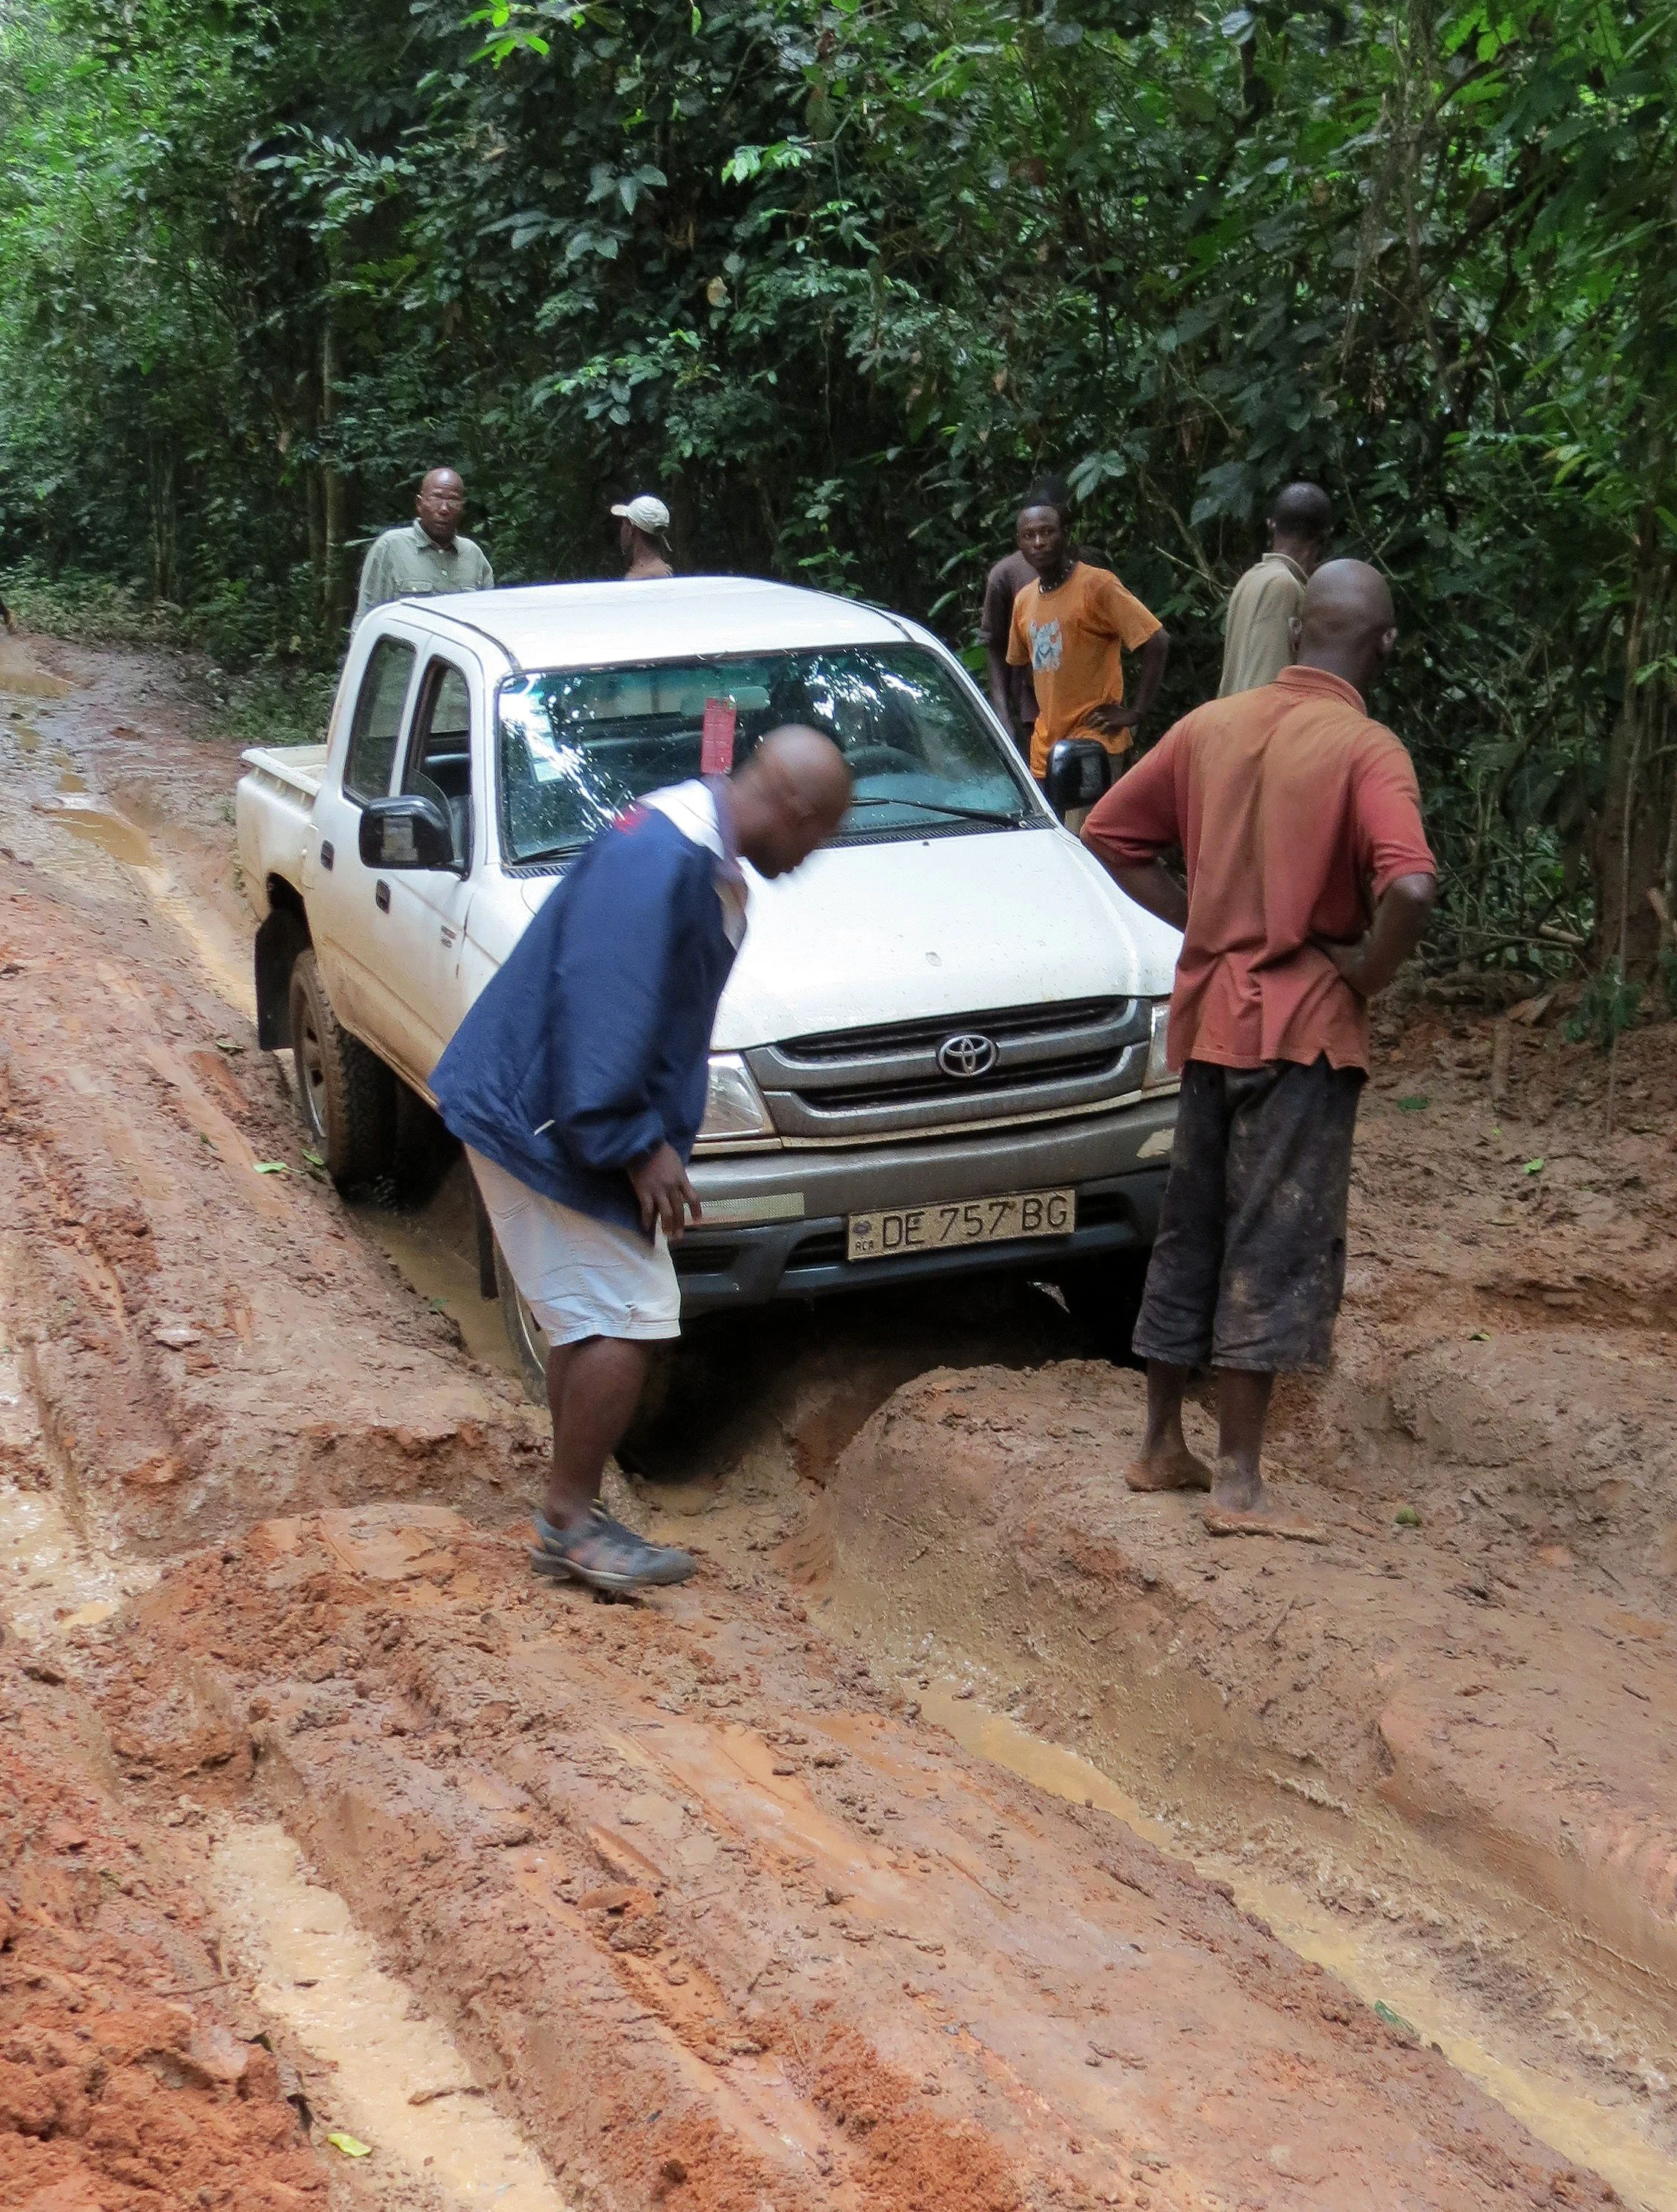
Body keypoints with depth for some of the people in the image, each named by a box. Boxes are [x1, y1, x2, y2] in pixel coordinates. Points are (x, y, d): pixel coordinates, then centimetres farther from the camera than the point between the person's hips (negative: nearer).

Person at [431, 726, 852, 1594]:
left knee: (589, 1322, 15)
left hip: (553, 1119, 11)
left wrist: (658, 1142, 17)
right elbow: (602, 1012, -27)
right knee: (623, 1319, -9)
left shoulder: (708, 863, 10)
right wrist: (639, 1145, -22)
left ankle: (572, 1518, 24)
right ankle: (571, 1520, 3)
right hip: (538, 1117, -11)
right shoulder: (656, 857, -24)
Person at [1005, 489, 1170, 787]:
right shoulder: (1024, 600, 12)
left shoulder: (1096, 585, -9)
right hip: (1044, 748, 7)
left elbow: (1156, 644, -13)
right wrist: (1037, 717, 16)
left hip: (1094, 743, -7)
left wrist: (1134, 713, -12)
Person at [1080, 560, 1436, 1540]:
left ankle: (1163, 1443, 25)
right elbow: (1410, 889, -29)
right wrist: (1366, 974, -12)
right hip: (1303, 1025, -6)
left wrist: (1201, 920, 9)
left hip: (1211, 1011, 6)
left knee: (1191, 1232, 16)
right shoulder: (1367, 750, -14)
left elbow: (1112, 832, 11)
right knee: (1276, 1247, 0)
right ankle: (1239, 1482, 2)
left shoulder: (1212, 726, 5)